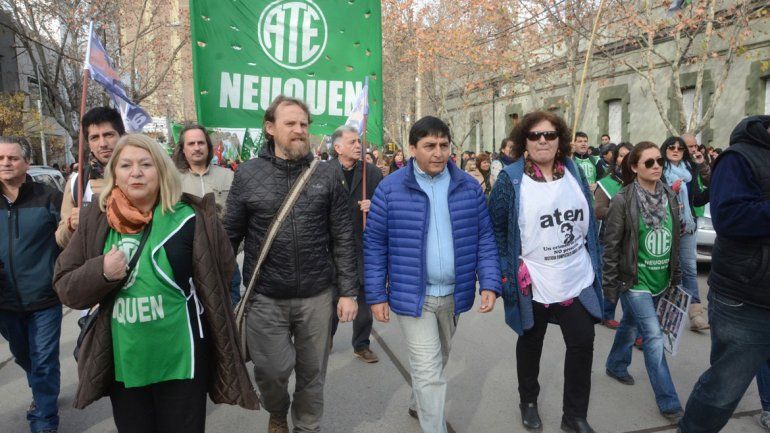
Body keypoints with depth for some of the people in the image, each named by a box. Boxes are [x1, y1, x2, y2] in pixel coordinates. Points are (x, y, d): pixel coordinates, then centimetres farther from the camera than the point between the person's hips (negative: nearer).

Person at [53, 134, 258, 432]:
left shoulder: (190, 218, -10)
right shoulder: (95, 221, 1)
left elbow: (222, 269, -1)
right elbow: (65, 287, 3)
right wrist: (101, 272, -15)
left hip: (182, 359, -3)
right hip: (122, 362, 4)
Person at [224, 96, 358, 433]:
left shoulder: (328, 175, -1)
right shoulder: (248, 174, -2)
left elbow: (343, 238, -1)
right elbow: (230, 235, 2)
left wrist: (348, 291, -3)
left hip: (317, 295, 1)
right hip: (265, 297, 0)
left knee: (312, 373, 14)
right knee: (271, 370, 8)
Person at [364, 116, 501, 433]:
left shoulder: (469, 187, 1)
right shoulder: (390, 188, -8)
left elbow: (485, 238, 4)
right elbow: (374, 245, -5)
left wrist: (490, 284, -4)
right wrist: (376, 296, -6)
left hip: (454, 294, 5)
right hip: (412, 295, -4)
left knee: (438, 361, 24)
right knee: (429, 372, -3)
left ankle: (419, 405, 50)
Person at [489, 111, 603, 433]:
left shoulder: (575, 173, 3)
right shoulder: (511, 179, -11)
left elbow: (589, 222, 12)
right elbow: (495, 228, -9)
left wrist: (593, 264, 12)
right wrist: (507, 271, -13)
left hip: (578, 280, 4)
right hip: (532, 283, -4)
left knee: (582, 344, 7)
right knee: (531, 344, 16)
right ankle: (528, 402, 40)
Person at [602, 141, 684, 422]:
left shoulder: (669, 196, 3)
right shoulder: (623, 200, -14)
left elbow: (674, 240, 13)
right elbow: (611, 245, -12)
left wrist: (676, 277, 15)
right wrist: (609, 286, -11)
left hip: (659, 281, 6)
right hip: (634, 282, -5)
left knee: (631, 325, 21)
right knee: (654, 337, -6)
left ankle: (616, 366, 43)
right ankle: (669, 404, 5)